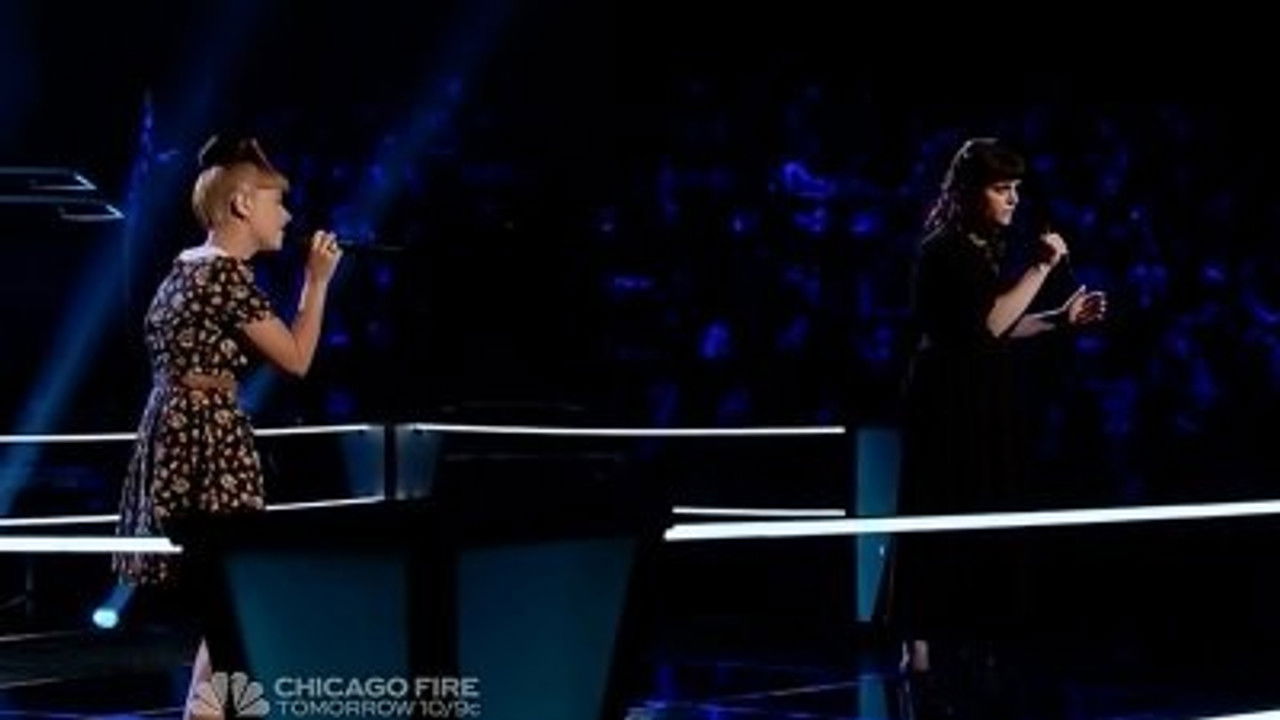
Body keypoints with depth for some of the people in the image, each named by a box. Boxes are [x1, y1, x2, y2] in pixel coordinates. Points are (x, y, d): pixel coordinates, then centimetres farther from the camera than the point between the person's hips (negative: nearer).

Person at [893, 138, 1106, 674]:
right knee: (940, 521, -5)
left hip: (987, 403, 9)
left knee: (985, 520, 8)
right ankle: (919, 645, -1)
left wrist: (1061, 319, 10)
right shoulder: (945, 251, -14)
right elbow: (988, 322, -22)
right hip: (948, 403, -9)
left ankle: (969, 638, 14)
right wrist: (1042, 267, -20)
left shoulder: (987, 249, 13)